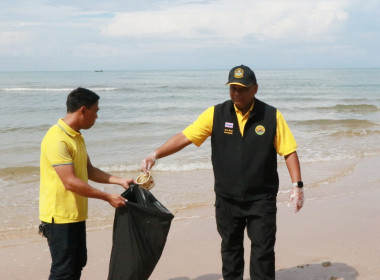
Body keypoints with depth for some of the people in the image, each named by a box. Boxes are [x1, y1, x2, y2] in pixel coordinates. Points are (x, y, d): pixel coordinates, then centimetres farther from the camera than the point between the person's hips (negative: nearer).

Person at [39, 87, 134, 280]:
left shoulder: (76, 137, 10)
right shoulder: (57, 139, -22)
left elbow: (89, 171, 17)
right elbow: (71, 183, -26)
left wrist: (119, 181, 6)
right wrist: (107, 197, -20)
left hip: (76, 215, 10)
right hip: (59, 217, -10)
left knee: (78, 263, 18)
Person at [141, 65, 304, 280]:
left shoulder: (271, 116, -5)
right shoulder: (216, 114, -3)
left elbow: (289, 151, -2)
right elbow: (184, 137, -5)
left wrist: (297, 185, -11)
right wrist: (155, 156, -15)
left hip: (261, 198, -2)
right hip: (227, 198, 2)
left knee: (263, 250, 1)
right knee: (230, 248, 15)